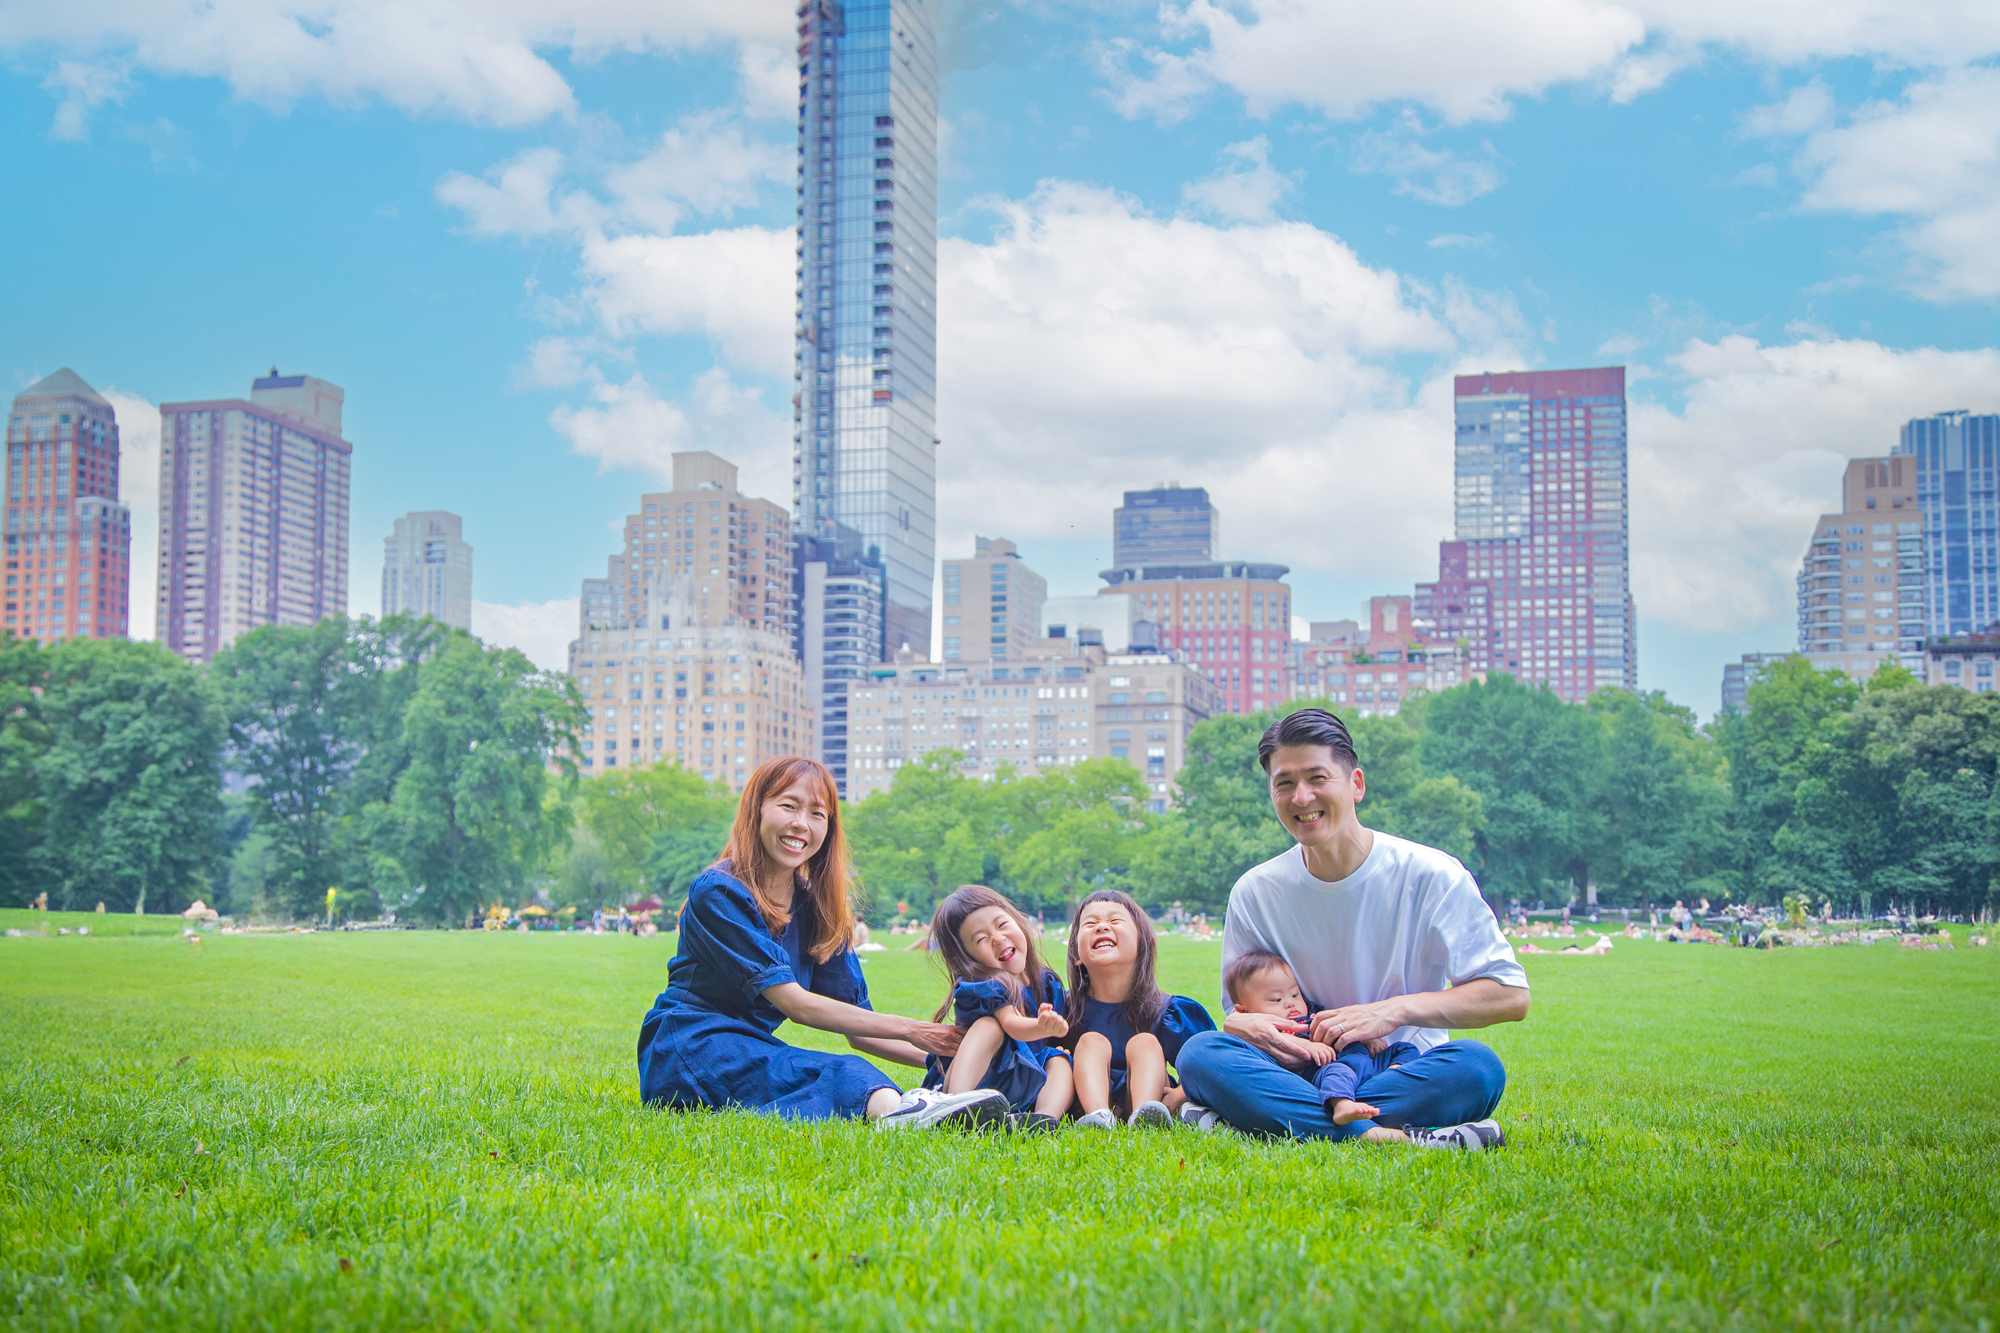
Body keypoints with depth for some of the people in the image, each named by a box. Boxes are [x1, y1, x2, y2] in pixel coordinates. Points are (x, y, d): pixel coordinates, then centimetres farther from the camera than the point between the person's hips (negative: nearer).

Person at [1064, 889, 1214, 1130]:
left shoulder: (1164, 1012, -2)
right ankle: (1098, 1116, -49)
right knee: (1091, 1040, -19)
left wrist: (1178, 1096, -21)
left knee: (1144, 1042, -19)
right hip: (1087, 1100, 1)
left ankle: (1142, 1115, -49)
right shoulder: (1067, 1008, 2)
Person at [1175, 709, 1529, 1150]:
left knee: (1478, 1065, -34)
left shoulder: (1429, 876, -4)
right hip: (1303, 1071, 1)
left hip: (1406, 1071, -1)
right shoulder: (1255, 893, 3)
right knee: (1200, 1052, -26)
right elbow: (1238, 1007, 10)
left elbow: (1511, 996, -6)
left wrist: (1397, 1010, -18)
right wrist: (1241, 1026, -16)